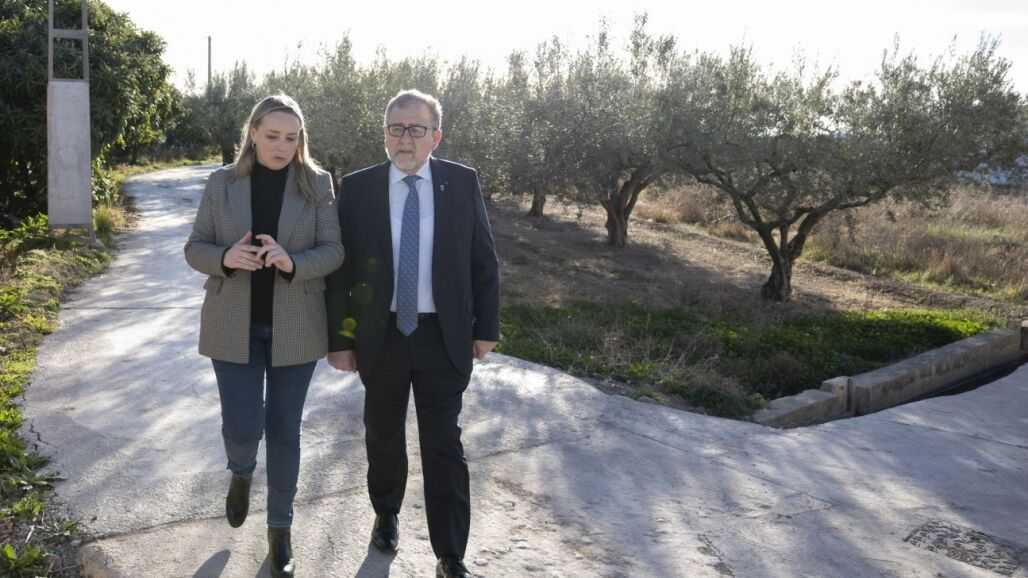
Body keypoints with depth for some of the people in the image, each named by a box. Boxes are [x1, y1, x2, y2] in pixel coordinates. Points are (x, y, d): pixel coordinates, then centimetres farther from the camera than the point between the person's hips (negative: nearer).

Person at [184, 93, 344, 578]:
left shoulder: (317, 184, -3)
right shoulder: (222, 183, -1)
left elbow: (333, 252, -6)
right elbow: (195, 249, 1)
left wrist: (292, 262, -26)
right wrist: (226, 257, -21)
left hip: (294, 328, 0)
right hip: (234, 326, 0)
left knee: (284, 430, 8)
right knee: (241, 427, -3)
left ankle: (280, 528, 26)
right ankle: (241, 474, 36)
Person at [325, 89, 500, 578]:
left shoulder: (462, 183, -2)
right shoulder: (357, 188, -3)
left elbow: (483, 261, 2)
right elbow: (339, 271, -1)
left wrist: (486, 326, 0)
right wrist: (339, 338, -3)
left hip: (443, 337, -1)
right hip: (380, 336, 1)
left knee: (444, 446, 3)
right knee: (383, 436, 17)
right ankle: (386, 515, 43)